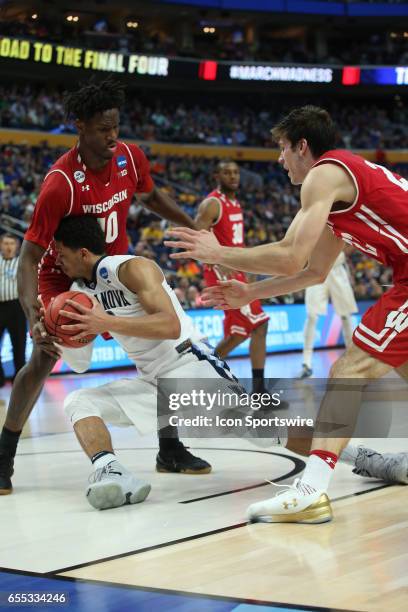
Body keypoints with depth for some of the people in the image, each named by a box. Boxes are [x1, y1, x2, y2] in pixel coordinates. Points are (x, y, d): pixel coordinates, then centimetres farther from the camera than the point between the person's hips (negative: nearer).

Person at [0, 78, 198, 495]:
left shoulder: (131, 158, -13)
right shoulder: (61, 182, -31)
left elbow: (150, 197, 13)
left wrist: (194, 227, 10)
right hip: (63, 275, -5)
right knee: (43, 360, -17)